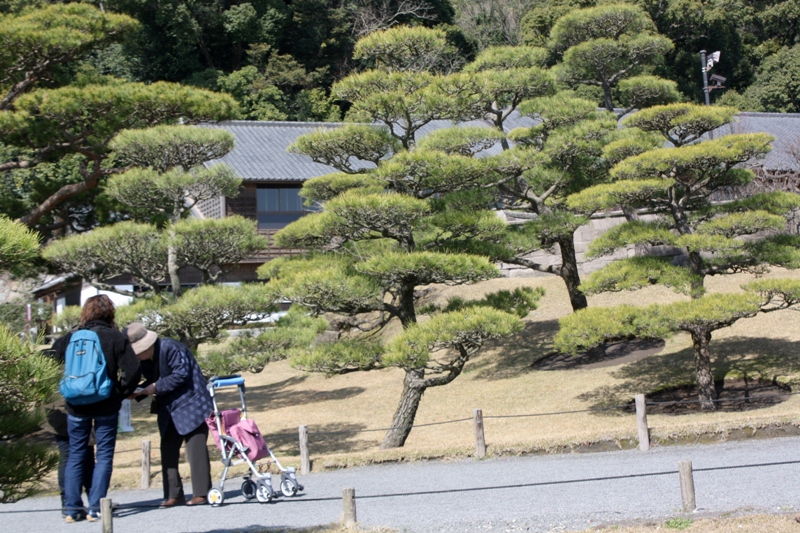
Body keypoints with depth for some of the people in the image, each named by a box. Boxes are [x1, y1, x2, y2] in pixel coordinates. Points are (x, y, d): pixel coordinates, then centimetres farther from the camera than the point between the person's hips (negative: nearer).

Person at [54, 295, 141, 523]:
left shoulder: (70, 338, 2)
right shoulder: (116, 338, -6)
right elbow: (133, 369, -13)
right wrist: (122, 393, 0)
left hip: (76, 407, 3)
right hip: (105, 407, -2)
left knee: (75, 455, 12)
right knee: (104, 455, 4)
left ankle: (73, 508, 10)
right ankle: (95, 508, -1)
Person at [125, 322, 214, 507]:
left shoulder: (170, 348, -19)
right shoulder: (145, 360, 7)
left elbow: (182, 374, -21)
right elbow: (153, 381, 13)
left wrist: (157, 387, -20)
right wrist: (138, 393, -6)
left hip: (190, 405, -9)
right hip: (170, 410, 9)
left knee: (196, 448, -7)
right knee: (168, 450, 5)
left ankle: (201, 493, -3)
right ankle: (174, 495, 8)